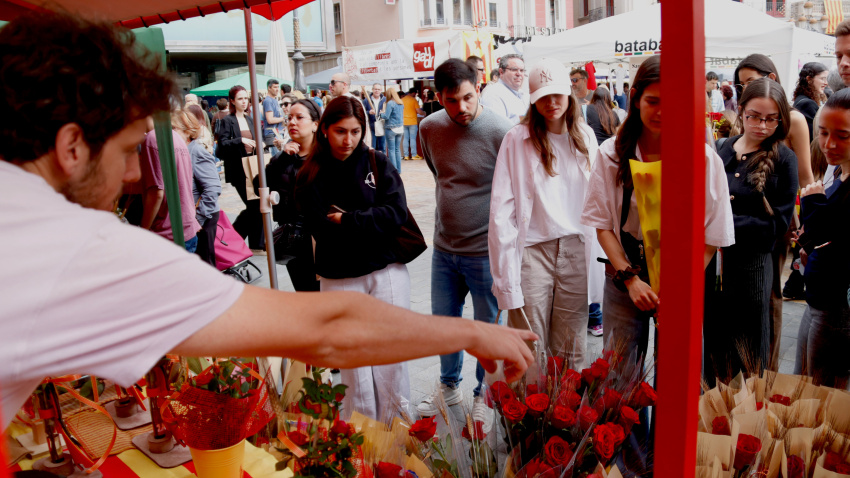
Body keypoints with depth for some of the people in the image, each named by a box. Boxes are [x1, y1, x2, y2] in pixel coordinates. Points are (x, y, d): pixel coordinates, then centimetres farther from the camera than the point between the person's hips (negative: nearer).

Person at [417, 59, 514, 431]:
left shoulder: (501, 131, -19)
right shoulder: (430, 128, -3)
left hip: (485, 250, -5)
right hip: (444, 247, 5)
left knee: (488, 329, 11)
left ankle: (484, 397, 33)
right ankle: (449, 387, 42)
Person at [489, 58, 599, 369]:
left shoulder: (585, 137, 9)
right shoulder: (517, 139, -4)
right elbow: (502, 210, -7)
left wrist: (594, 252, 7)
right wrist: (506, 278, -12)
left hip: (576, 251, 3)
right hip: (532, 251, -3)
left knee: (571, 353, 10)